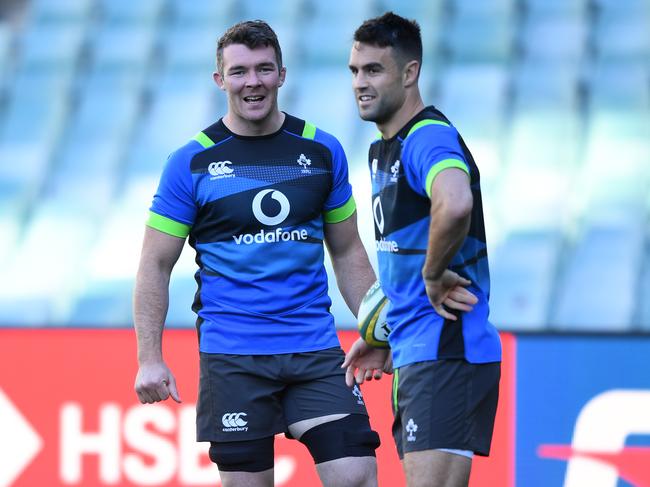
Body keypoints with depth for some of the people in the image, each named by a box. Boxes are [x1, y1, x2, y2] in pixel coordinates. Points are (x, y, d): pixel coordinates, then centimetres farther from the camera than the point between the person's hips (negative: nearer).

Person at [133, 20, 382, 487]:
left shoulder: (322, 151, 7)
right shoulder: (191, 163, -1)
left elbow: (347, 251, 16)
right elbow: (156, 265, 1)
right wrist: (149, 358, -7)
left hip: (316, 352, 2)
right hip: (231, 356, -2)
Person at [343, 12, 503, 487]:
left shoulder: (429, 138, -14)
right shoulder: (383, 150, 18)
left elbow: (455, 204, -38)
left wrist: (433, 275, -23)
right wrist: (381, 337, 25)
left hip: (446, 354, -10)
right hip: (413, 356, 10)